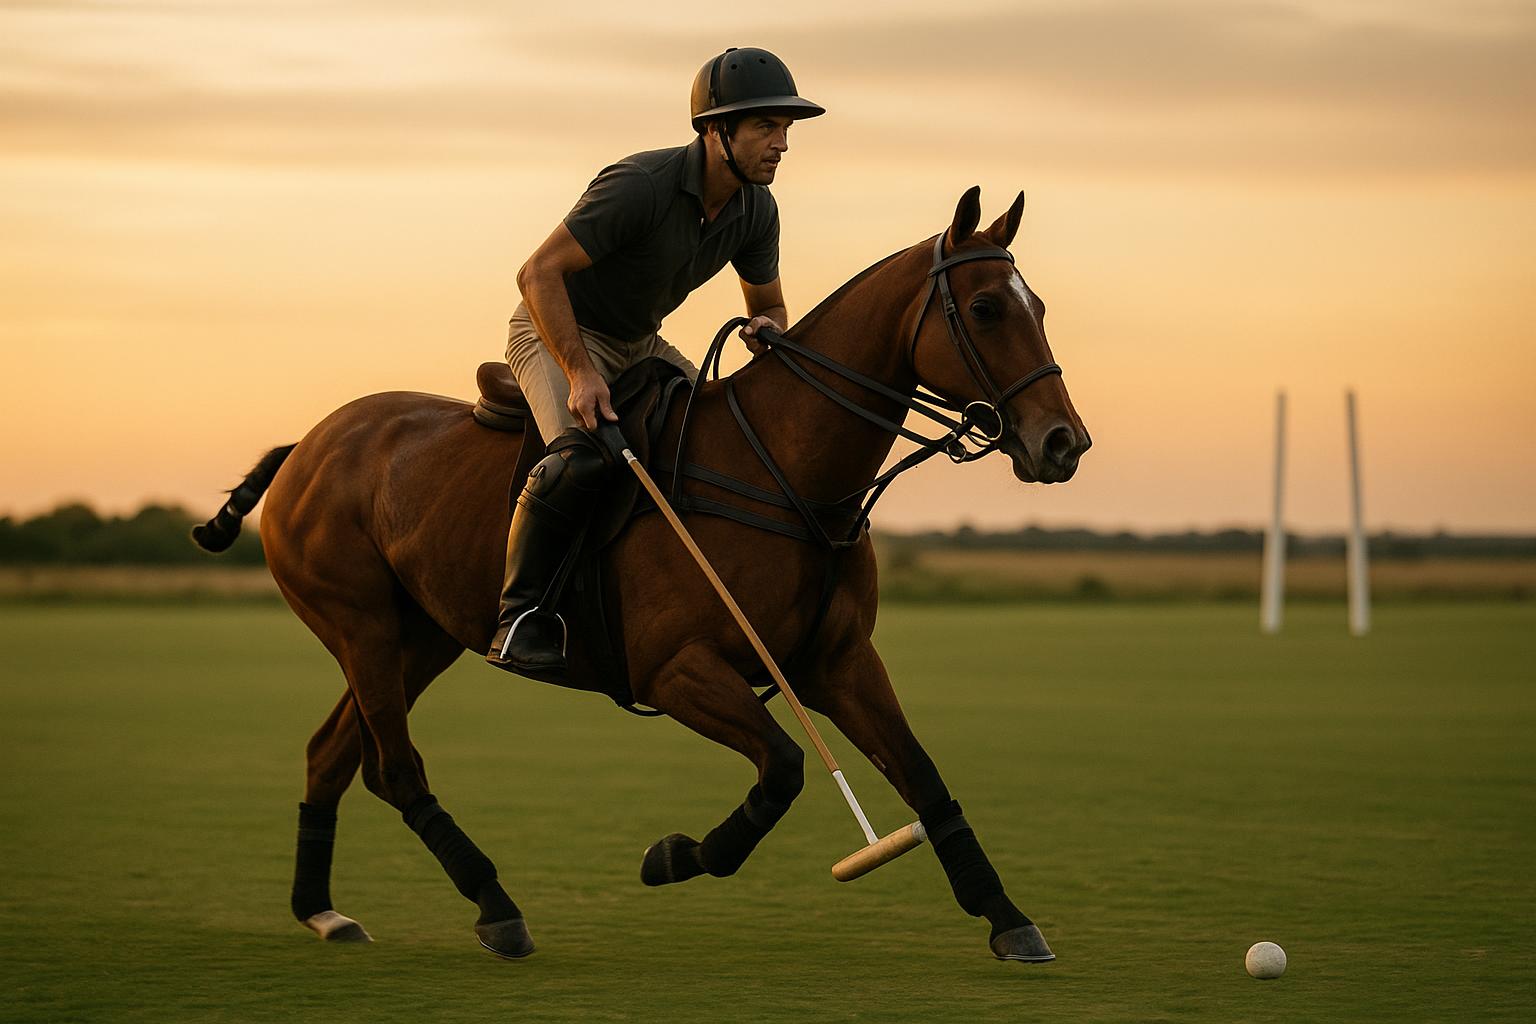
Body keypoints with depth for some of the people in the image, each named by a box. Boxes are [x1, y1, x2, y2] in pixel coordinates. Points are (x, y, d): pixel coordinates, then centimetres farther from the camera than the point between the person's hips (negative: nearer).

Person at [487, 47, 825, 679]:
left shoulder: (755, 211, -7)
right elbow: (538, 274, -28)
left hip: (638, 345, 8)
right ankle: (521, 618, -25)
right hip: (556, 334, -8)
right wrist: (580, 373, -33)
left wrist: (766, 333, -16)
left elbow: (769, 305, 10)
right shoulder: (642, 185, -29)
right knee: (580, 456, -34)